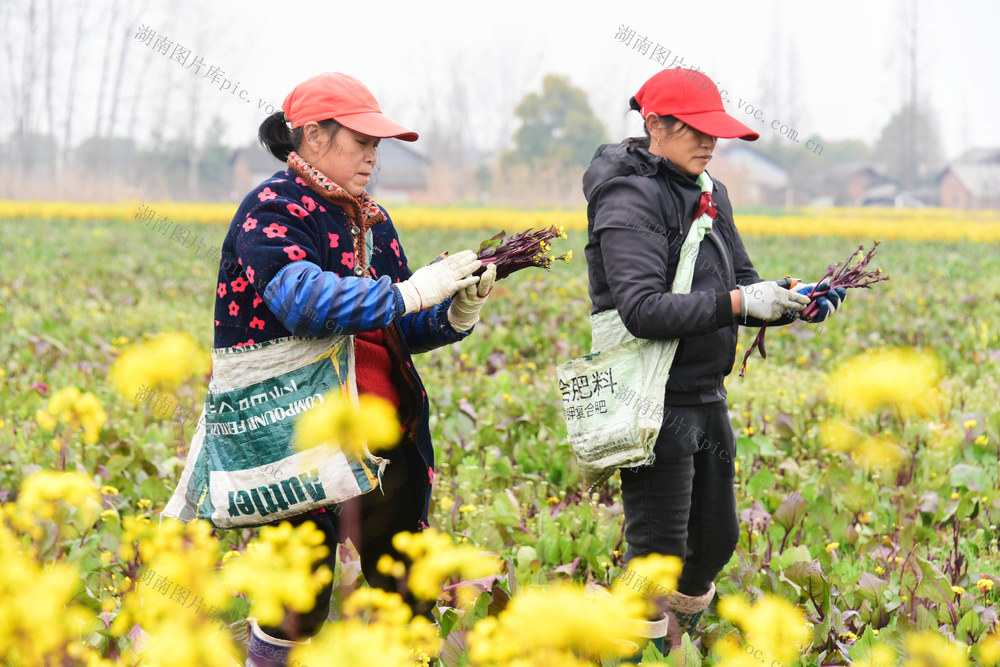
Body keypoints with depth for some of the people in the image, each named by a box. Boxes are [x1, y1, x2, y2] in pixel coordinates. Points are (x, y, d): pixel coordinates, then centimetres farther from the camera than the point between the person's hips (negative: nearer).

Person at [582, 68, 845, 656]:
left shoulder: (710, 195, 11)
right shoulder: (630, 200, -15)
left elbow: (741, 285, 13)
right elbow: (644, 311, -25)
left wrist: (791, 301, -8)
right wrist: (739, 302, -28)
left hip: (708, 398, 9)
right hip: (656, 403, -9)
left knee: (716, 540, 18)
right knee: (658, 552, -2)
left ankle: (674, 637, 37)